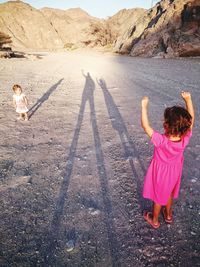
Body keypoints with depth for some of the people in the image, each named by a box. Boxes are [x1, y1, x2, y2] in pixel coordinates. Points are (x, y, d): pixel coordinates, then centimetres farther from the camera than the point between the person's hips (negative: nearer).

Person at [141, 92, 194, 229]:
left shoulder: (161, 141, -40)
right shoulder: (186, 138, -27)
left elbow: (145, 126, -34)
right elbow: (191, 119, -14)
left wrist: (144, 106, -28)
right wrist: (188, 100, -13)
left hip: (160, 173, -4)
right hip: (174, 172, 4)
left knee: (158, 197, 20)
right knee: (169, 193, 30)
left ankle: (155, 220, 45)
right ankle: (168, 215, 55)